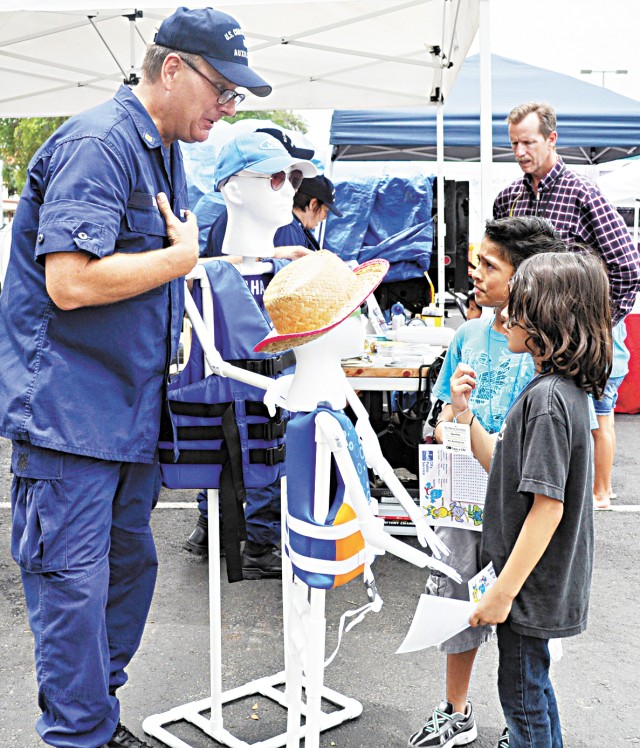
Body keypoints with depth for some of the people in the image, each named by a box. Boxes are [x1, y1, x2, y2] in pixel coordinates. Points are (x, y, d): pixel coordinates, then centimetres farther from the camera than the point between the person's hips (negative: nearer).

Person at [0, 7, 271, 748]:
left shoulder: (166, 152, 15)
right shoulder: (96, 144, -16)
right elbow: (71, 281, -27)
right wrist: (182, 257, -15)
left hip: (131, 404, 10)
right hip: (69, 408, -10)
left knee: (130, 564, 16)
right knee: (74, 582, -2)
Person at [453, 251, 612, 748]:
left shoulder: (548, 398, -24)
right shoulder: (564, 389, 6)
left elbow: (548, 504, -26)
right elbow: (504, 467, 10)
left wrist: (503, 591, -22)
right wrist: (465, 413, -1)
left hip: (530, 581, -9)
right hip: (538, 577, 9)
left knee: (522, 694, 8)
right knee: (533, 684, 24)